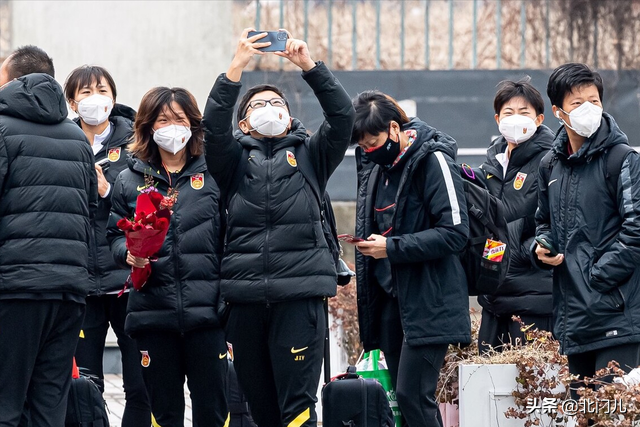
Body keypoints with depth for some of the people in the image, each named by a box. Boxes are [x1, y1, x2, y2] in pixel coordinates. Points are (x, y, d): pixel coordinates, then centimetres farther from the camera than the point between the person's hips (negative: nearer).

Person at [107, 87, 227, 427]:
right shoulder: (129, 181, 11)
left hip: (206, 310, -1)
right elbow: (115, 235, 12)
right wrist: (129, 252, -11)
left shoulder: (212, 176, 8)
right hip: (153, 310, 1)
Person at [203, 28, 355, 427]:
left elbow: (343, 115, 1)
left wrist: (310, 66, -8)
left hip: (300, 293, -2)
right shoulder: (236, 159, 15)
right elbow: (215, 124, -4)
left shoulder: (310, 154, 14)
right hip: (246, 297, 2)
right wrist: (237, 66, -12)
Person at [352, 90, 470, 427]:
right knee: (404, 397, 8)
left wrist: (392, 248, -19)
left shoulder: (432, 160, -12)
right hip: (391, 298, 8)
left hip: (429, 302, -8)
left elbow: (454, 232, -18)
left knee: (412, 395, -14)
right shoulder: (375, 167, 12)